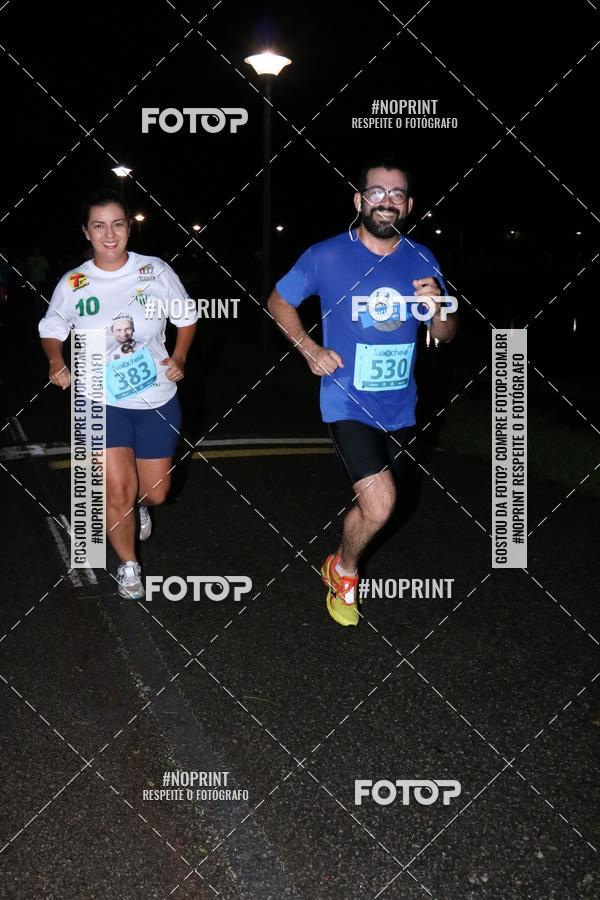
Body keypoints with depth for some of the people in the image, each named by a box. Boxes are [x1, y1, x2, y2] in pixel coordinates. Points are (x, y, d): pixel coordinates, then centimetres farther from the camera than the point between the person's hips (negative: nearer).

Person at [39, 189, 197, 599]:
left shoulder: (156, 271, -6)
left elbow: (186, 317, 7)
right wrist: (57, 361, -8)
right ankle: (129, 566, 14)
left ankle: (138, 503, 50)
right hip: (102, 400, -1)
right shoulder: (72, 284, -5)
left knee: (155, 492, 9)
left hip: (157, 399, 1)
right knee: (117, 488, -12)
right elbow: (51, 329, 11)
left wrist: (179, 357, -7)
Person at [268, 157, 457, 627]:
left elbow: (444, 335, 6)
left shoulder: (422, 261, -1)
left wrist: (438, 307, -18)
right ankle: (344, 570, 10)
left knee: (375, 505, 17)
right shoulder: (326, 256, -10)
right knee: (380, 503, -20)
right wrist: (310, 349, -9)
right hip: (348, 402, -5)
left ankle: (339, 569, 46)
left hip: (399, 407, 5)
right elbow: (279, 301, 5)